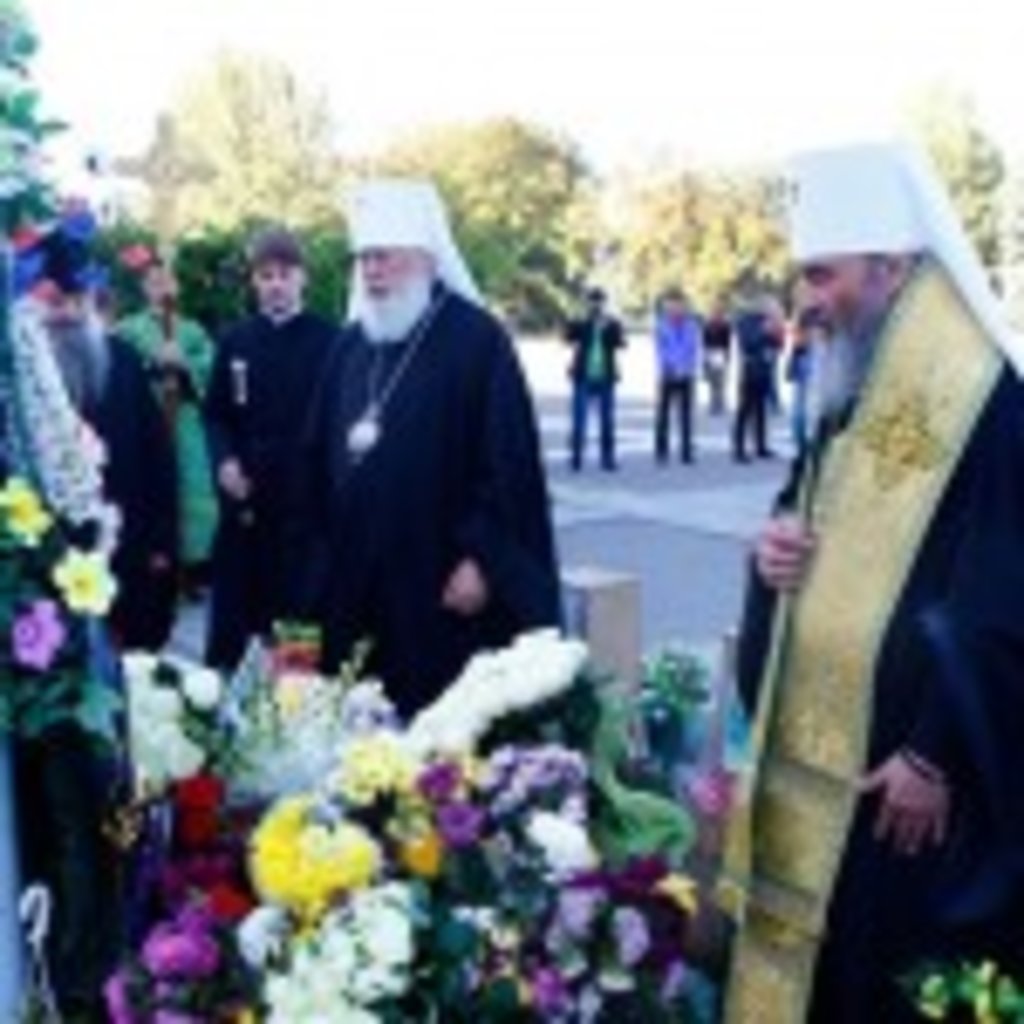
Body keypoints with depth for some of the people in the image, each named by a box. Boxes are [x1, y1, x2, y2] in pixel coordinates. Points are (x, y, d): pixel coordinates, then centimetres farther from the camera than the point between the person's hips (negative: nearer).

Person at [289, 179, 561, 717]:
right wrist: (313, 552, 13)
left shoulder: (478, 340, -7)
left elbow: (508, 462, -13)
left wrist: (481, 558, -17)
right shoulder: (353, 345, 12)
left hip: (439, 580, -6)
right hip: (353, 581, 6)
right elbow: (317, 458, 17)